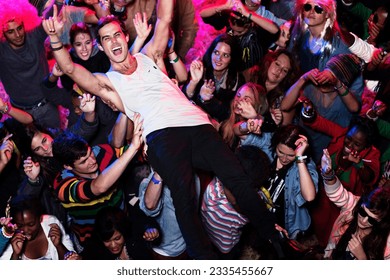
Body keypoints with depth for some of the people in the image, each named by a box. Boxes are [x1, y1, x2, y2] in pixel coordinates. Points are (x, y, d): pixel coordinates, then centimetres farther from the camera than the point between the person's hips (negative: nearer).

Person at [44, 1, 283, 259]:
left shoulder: (148, 58, 29)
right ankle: (204, 258, -27)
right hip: (161, 134, -2)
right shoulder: (107, 81, 22)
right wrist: (54, 37, -5)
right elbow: (70, 69, 8)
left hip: (196, 123, 3)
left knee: (238, 177, -15)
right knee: (183, 191, -29)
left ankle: (275, 239, -3)